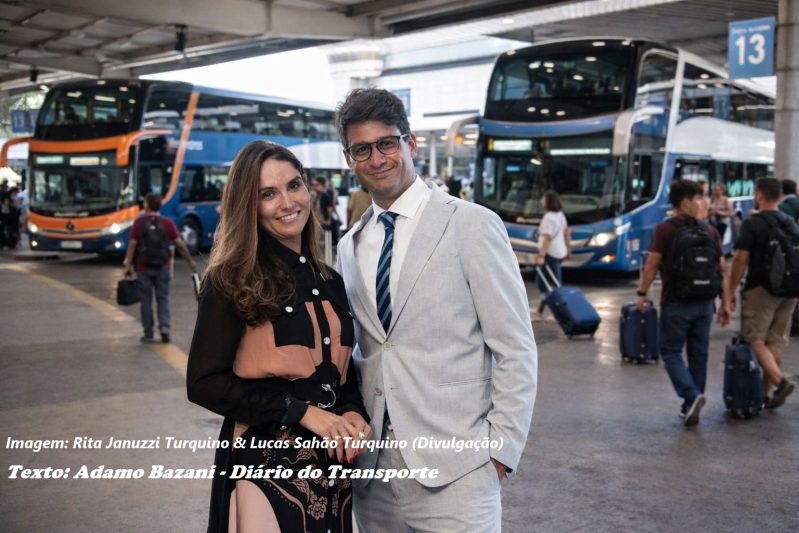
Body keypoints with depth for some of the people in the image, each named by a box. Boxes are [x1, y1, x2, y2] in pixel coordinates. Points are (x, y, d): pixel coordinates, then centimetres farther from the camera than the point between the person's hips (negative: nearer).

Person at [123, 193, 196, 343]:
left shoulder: (139, 223, -5)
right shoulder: (167, 223, -2)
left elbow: (132, 244, -8)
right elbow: (180, 243, -3)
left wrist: (128, 265, -5)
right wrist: (190, 261, 5)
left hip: (144, 267, -1)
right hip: (163, 267, 1)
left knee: (146, 300, 7)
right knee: (163, 298, 10)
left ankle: (148, 334, 10)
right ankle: (164, 327, -9)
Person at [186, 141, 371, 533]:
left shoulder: (330, 282, 7)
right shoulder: (232, 279, -9)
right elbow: (204, 383, -13)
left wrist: (353, 414, -6)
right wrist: (302, 411, -18)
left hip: (332, 464, 6)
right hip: (265, 463, -5)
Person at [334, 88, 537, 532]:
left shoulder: (472, 225, -6)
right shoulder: (350, 246, 10)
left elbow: (516, 350, -6)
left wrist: (501, 449, -9)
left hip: (453, 466, -5)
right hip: (372, 465, 5)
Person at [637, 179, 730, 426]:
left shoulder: (665, 229, -8)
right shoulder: (710, 231, 4)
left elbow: (652, 265, -10)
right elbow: (722, 270, 4)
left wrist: (642, 293, 1)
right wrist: (725, 304, 9)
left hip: (677, 303, -4)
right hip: (705, 303, 4)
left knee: (671, 352, 5)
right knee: (698, 355, 13)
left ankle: (692, 395, -15)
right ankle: (691, 406, 18)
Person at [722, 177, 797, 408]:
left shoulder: (752, 224, -11)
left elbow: (741, 260, -15)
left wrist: (729, 292, -8)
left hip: (760, 289, -6)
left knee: (755, 339, 0)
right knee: (776, 340, 10)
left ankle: (780, 380, -19)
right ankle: (768, 392, 13)